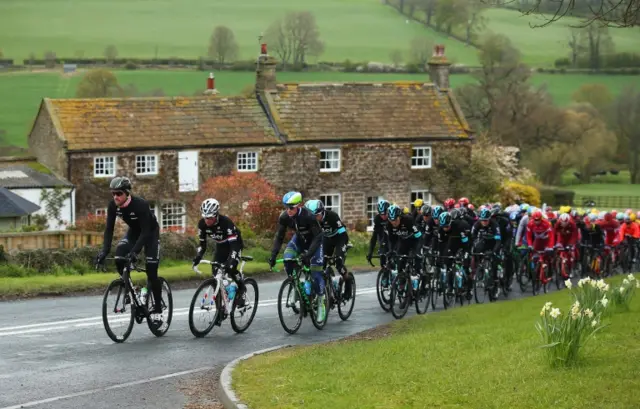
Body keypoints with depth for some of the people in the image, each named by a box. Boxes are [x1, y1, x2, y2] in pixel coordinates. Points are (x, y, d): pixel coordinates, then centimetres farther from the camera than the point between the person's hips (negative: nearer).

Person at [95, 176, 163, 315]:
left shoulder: (140, 204, -36)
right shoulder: (113, 205, -20)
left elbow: (145, 231, -37)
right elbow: (109, 229, -18)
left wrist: (135, 251, -48)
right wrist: (104, 251, -32)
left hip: (150, 232, -5)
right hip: (134, 231, 5)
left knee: (151, 270, -11)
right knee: (119, 259, -19)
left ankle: (158, 308, 0)